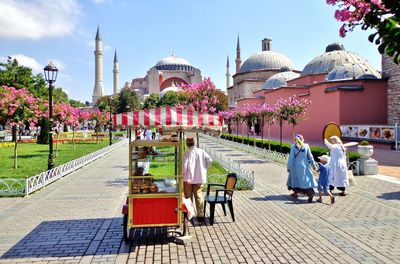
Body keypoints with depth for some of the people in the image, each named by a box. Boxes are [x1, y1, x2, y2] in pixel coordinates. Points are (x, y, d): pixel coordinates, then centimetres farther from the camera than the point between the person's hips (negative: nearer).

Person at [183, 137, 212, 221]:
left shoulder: (188, 153, -13)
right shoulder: (201, 151, 0)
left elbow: (184, 165, -19)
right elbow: (209, 160, -4)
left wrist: (183, 174, -2)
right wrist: (204, 169, 6)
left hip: (189, 178, -3)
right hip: (200, 178, 4)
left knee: (187, 197, 11)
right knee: (198, 196, 12)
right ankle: (201, 215, 13)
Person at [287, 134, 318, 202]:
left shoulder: (293, 147, -12)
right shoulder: (306, 146, -6)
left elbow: (291, 157, -10)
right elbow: (310, 157, 0)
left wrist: (289, 167, -3)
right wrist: (313, 165, 10)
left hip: (296, 166, -1)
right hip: (305, 166, 1)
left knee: (295, 178, 15)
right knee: (307, 179, 5)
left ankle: (295, 193, 26)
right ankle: (311, 192, -12)